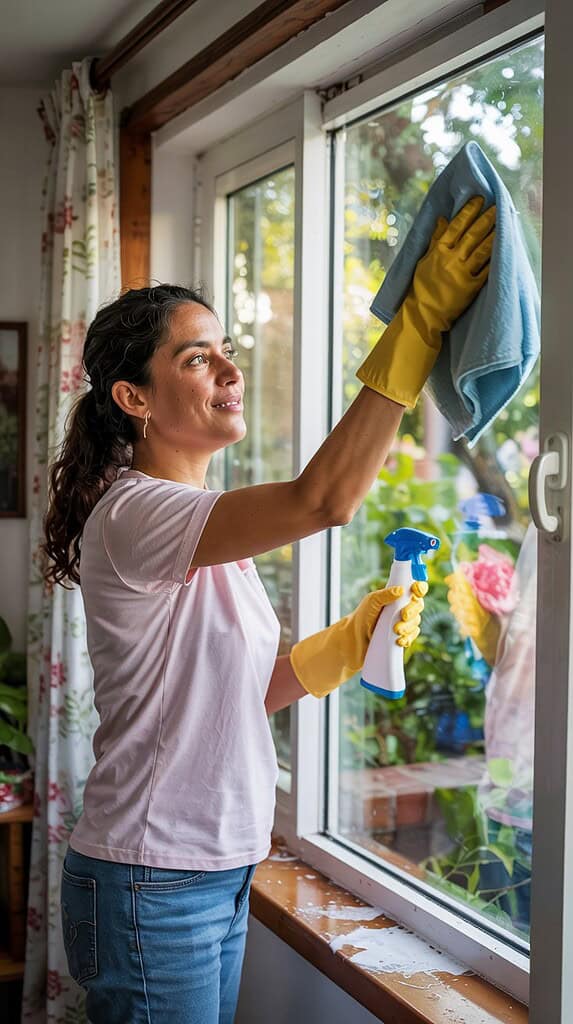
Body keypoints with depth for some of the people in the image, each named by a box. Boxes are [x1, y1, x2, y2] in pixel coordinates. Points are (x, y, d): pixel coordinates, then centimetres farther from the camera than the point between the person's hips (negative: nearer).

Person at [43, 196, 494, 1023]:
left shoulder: (206, 530, 10)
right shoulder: (132, 514, -20)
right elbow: (324, 499, -33)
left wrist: (352, 640, 1)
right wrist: (424, 316, -32)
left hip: (220, 876, 9)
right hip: (149, 891, -9)